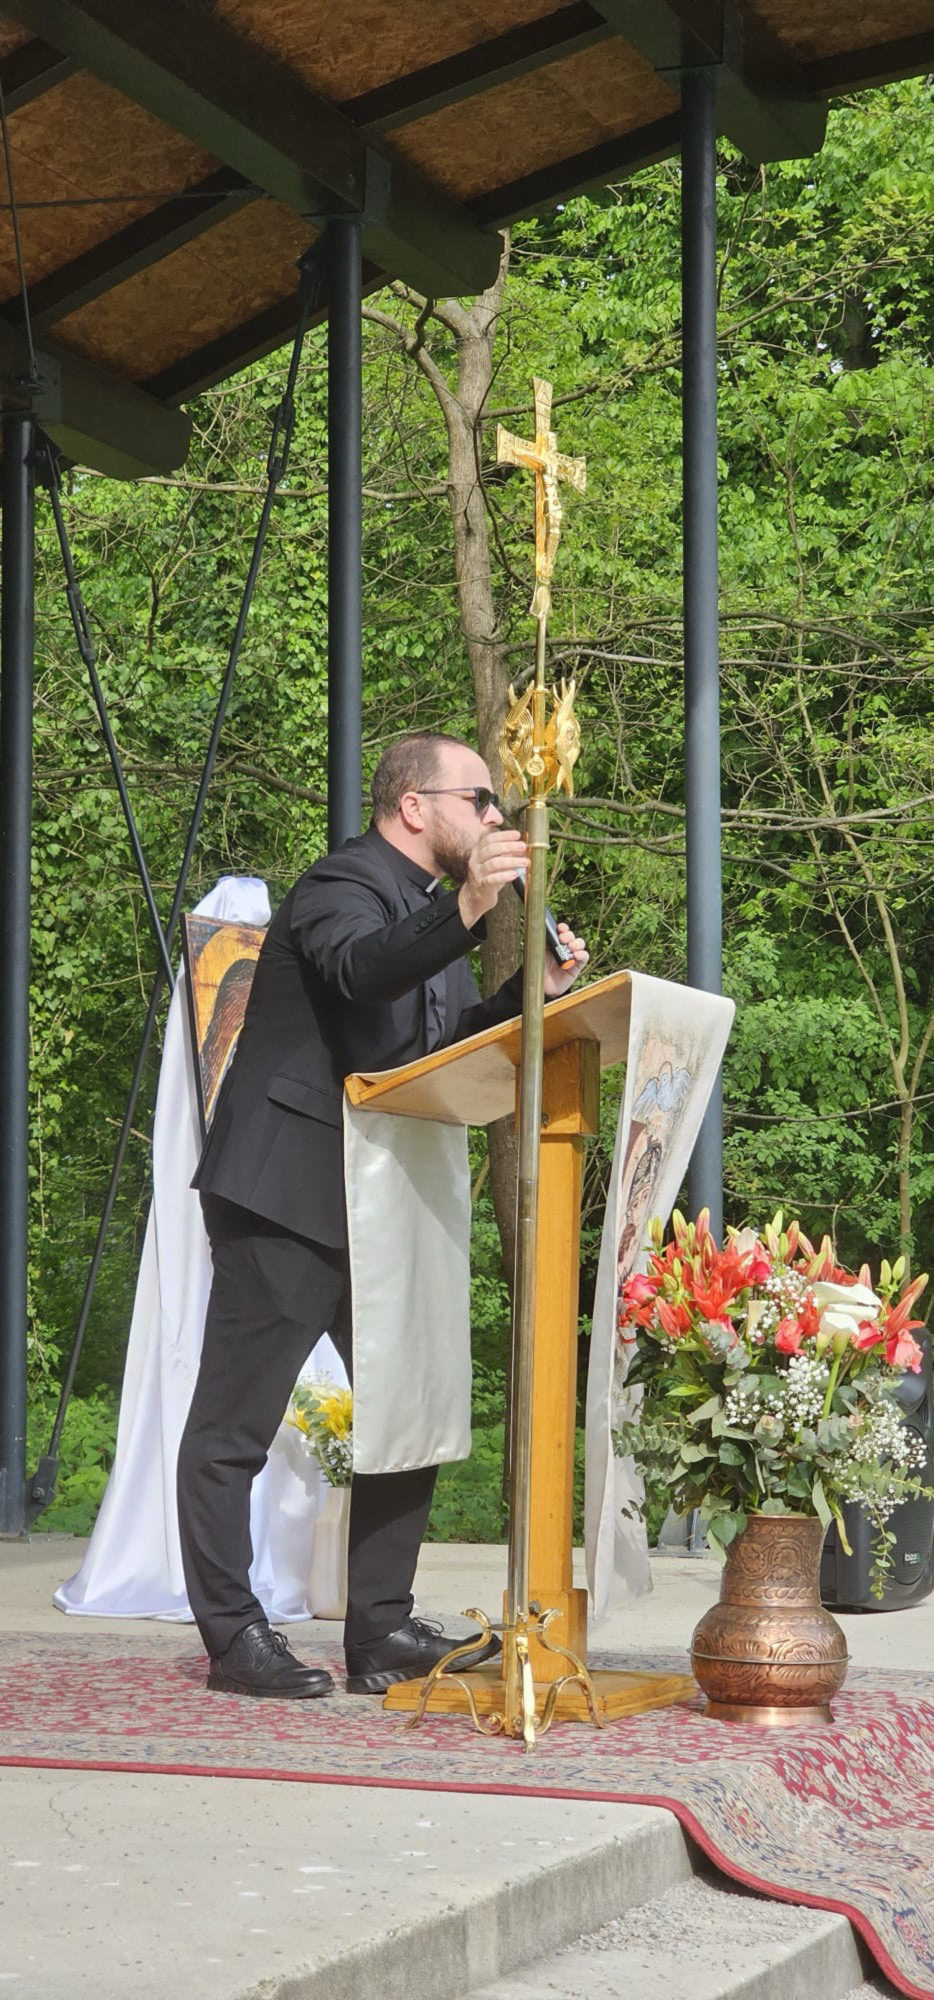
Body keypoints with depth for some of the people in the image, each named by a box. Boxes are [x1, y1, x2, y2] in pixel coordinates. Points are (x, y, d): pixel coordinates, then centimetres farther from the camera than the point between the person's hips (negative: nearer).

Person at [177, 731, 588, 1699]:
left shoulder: (430, 909, 19)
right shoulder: (343, 885, -11)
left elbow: (455, 1043, 20)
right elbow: (360, 970, -34)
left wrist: (534, 990, 4)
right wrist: (465, 910, -49)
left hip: (383, 1207, 10)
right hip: (288, 1198, -10)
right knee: (234, 1425, -3)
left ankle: (380, 1628, 13)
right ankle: (233, 1637, 0)